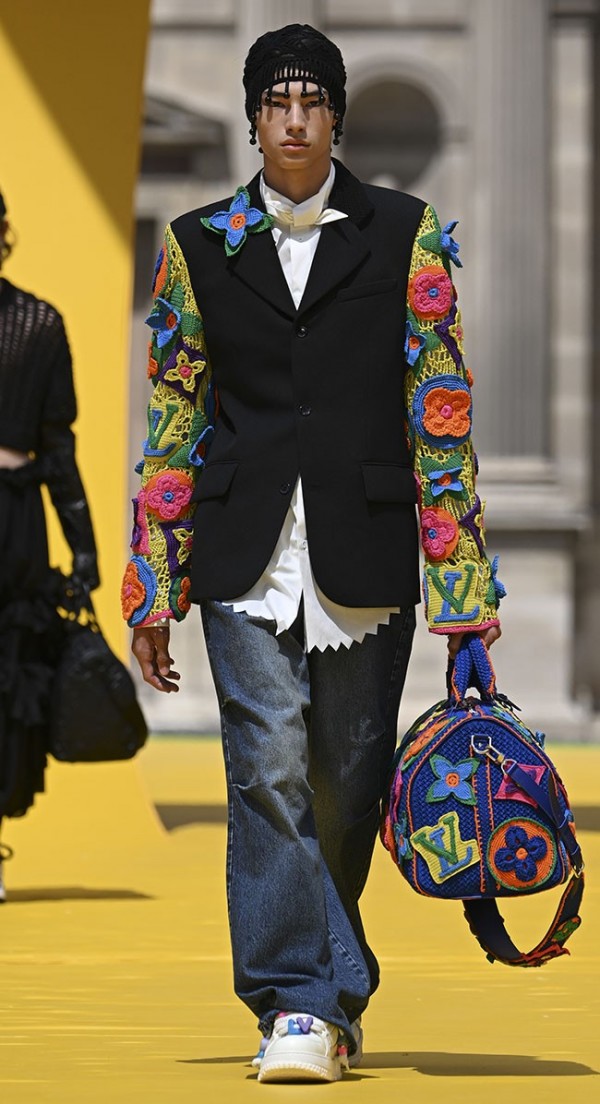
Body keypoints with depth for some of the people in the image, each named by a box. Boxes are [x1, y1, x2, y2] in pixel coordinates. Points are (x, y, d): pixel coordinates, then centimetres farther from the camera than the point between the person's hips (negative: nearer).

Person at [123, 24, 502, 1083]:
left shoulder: (405, 236, 5)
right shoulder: (200, 245, 8)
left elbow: (439, 411, 3)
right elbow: (173, 426, 11)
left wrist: (461, 581, -2)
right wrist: (153, 587, 8)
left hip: (365, 556, 0)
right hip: (247, 556, 0)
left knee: (347, 783, 5)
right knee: (268, 768, -12)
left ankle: (324, 992, 24)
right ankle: (300, 1004, -10)